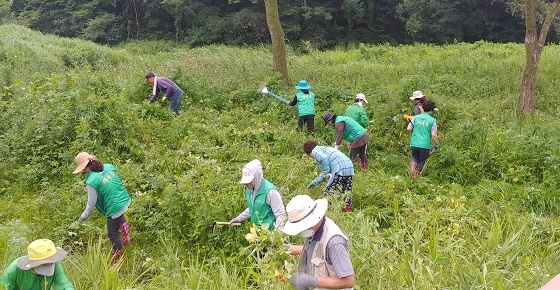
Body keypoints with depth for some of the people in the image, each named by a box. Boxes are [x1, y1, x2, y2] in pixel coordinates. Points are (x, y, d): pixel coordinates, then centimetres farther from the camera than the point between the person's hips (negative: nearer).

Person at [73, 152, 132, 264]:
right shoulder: (109, 167, -3)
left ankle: (117, 261, 29)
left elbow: (91, 203, -12)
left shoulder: (91, 181, -20)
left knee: (113, 234, 14)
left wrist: (84, 216, 4)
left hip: (115, 208, -7)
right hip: (125, 200, 7)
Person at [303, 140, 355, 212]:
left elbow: (324, 158, -15)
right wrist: (315, 182, 43)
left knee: (327, 193, 0)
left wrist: (327, 173, -5)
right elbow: (325, 171, 37)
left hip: (340, 170, -9)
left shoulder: (315, 150, 9)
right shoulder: (324, 149, 34)